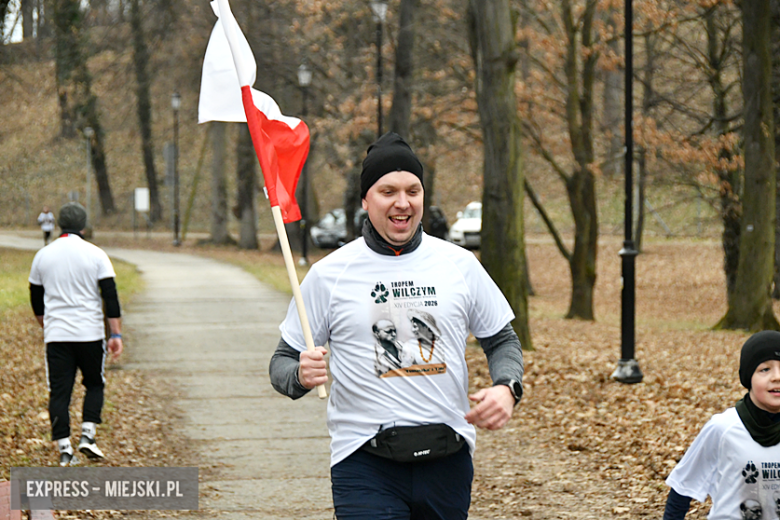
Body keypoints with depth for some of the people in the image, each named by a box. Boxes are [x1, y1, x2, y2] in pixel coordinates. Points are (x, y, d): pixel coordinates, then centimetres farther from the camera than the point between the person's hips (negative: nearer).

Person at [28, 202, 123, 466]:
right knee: (94, 384, 16)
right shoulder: (95, 254, -4)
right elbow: (110, 296, -7)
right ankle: (87, 435, 1)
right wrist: (116, 334, -4)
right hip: (90, 333, -1)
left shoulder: (43, 255, 4)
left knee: (59, 392, 4)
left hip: (55, 335, 1)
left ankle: (64, 448, -2)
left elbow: (36, 297, 14)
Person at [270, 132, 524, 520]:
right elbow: (283, 362, 6)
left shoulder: (460, 265, 7)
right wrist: (301, 375, -18)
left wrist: (506, 387, -3)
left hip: (447, 459, 3)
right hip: (366, 466, -3)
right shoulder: (329, 274, 2)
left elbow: (502, 340, 17)